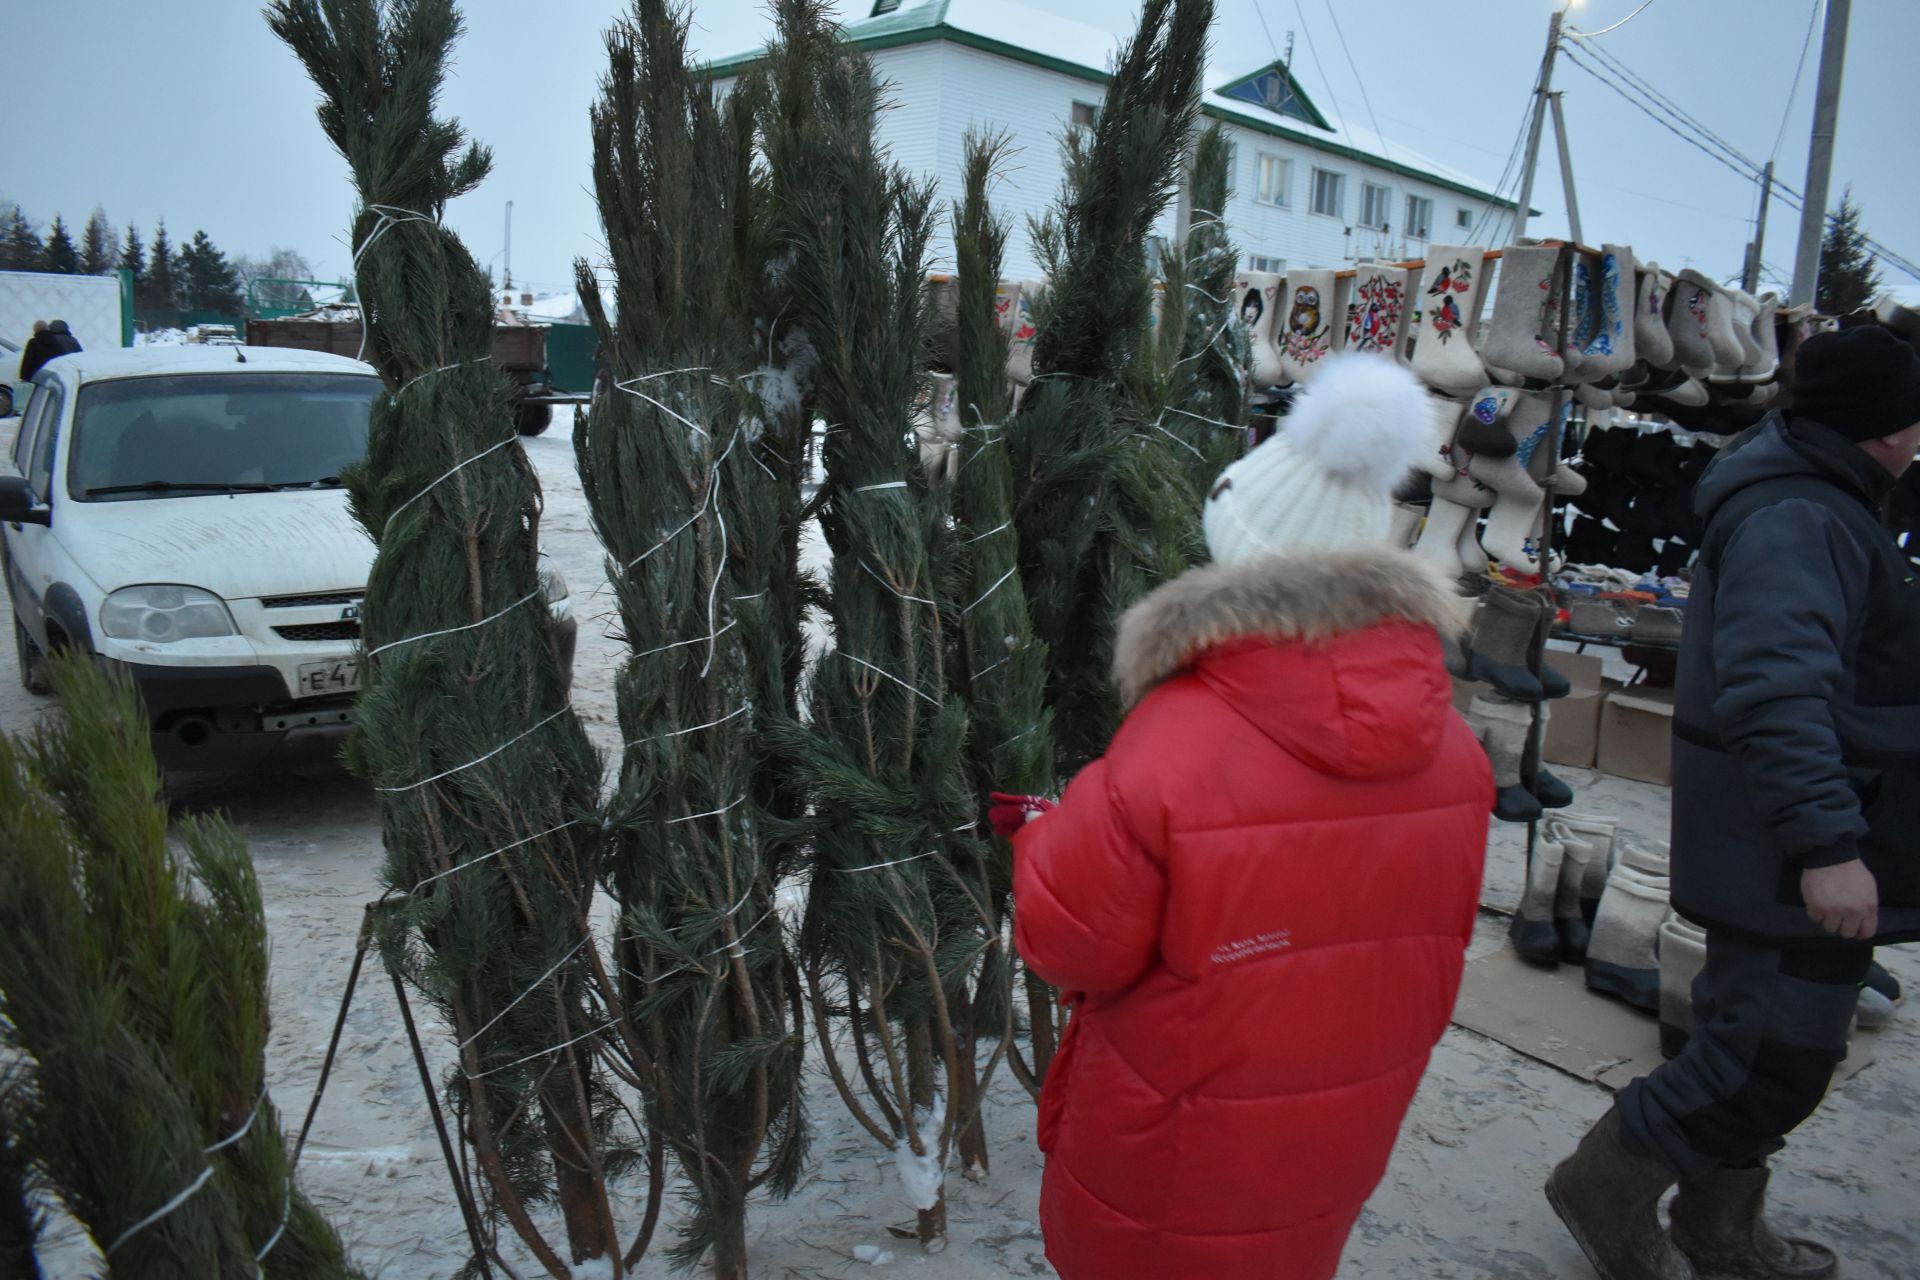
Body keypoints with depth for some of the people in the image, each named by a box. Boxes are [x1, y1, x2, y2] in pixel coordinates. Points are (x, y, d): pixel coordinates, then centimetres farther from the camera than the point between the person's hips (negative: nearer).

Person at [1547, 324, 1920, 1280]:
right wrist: (1828, 843, -36)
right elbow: (1778, 691, -33)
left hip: (1797, 847, 11)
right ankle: (1605, 1191, 13)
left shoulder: (1818, 505, 15)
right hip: (1794, 849, -11)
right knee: (1776, 1056, -4)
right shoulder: (1800, 521, -21)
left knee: (1755, 1039, 19)